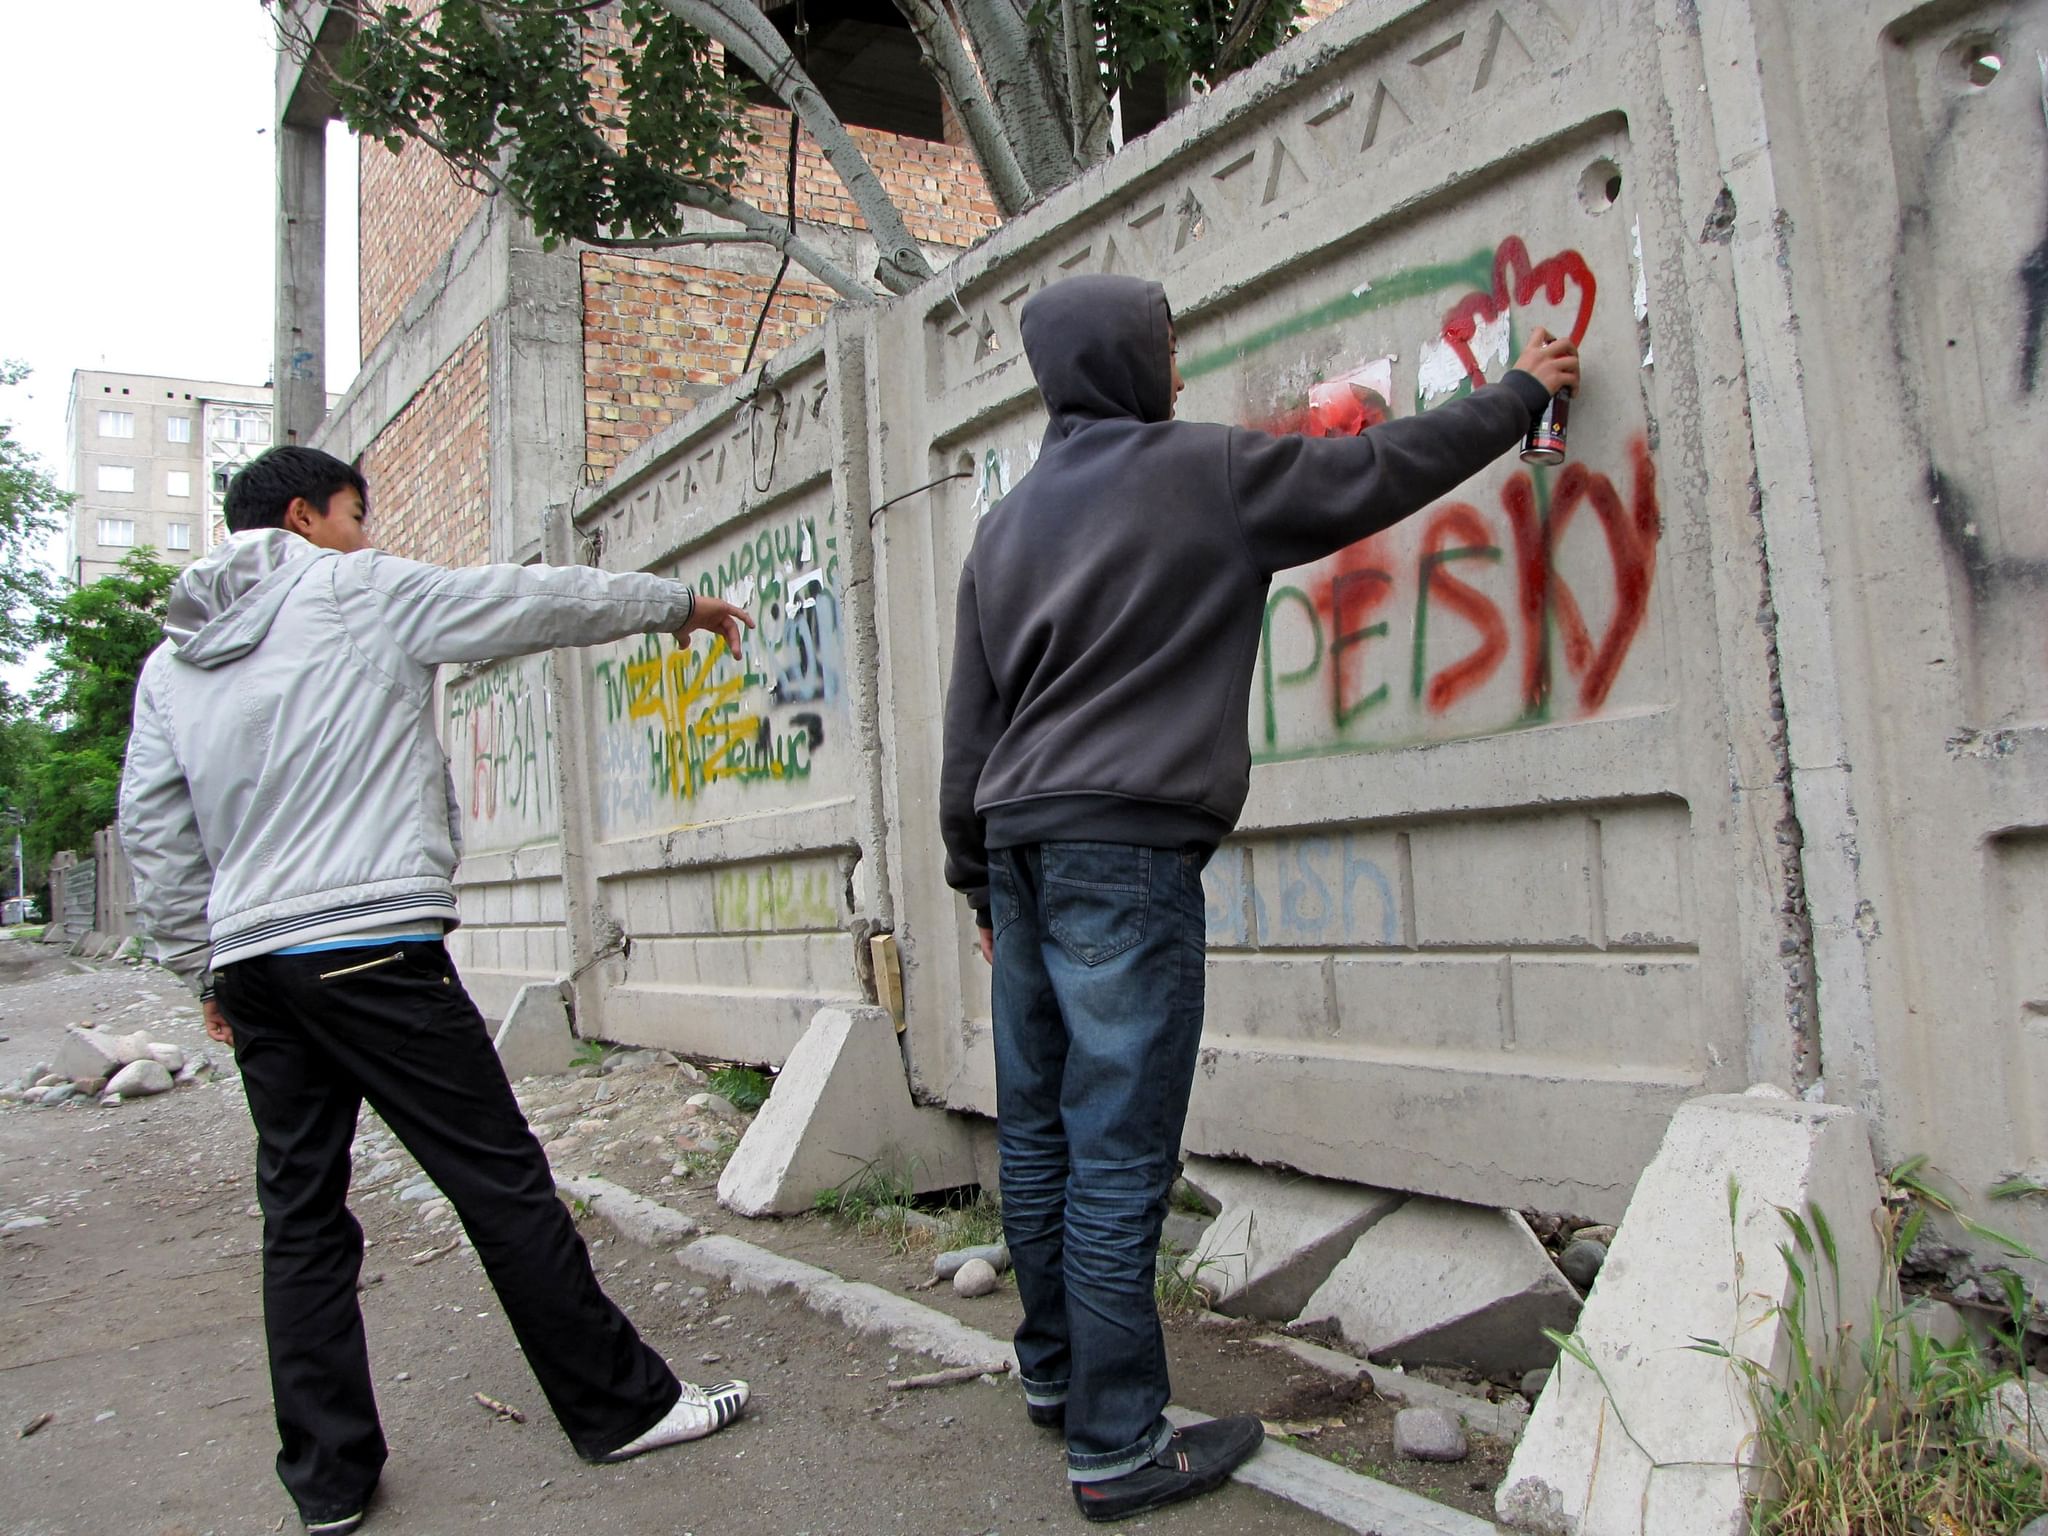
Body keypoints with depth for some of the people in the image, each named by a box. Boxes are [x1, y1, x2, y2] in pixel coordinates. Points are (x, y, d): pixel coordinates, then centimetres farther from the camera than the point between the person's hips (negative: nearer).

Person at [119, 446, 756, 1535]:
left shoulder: (170, 666, 16)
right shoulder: (361, 593, 0)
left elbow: (156, 837, 15)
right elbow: (537, 600, 5)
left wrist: (203, 966, 22)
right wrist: (678, 604, 16)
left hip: (252, 962, 7)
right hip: (373, 946, -7)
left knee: (301, 1218, 11)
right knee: (501, 1180, 0)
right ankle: (620, 1405, 10)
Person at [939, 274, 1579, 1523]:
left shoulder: (1006, 525, 17)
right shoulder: (1207, 471, -1)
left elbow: (969, 728, 16)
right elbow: (1388, 467, 8)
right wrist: (1521, 392, 25)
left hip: (1022, 849, 8)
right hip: (1127, 851, -7)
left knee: (1040, 1137, 14)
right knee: (1117, 1158, -4)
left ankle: (1056, 1373, 29)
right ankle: (1117, 1445, 5)